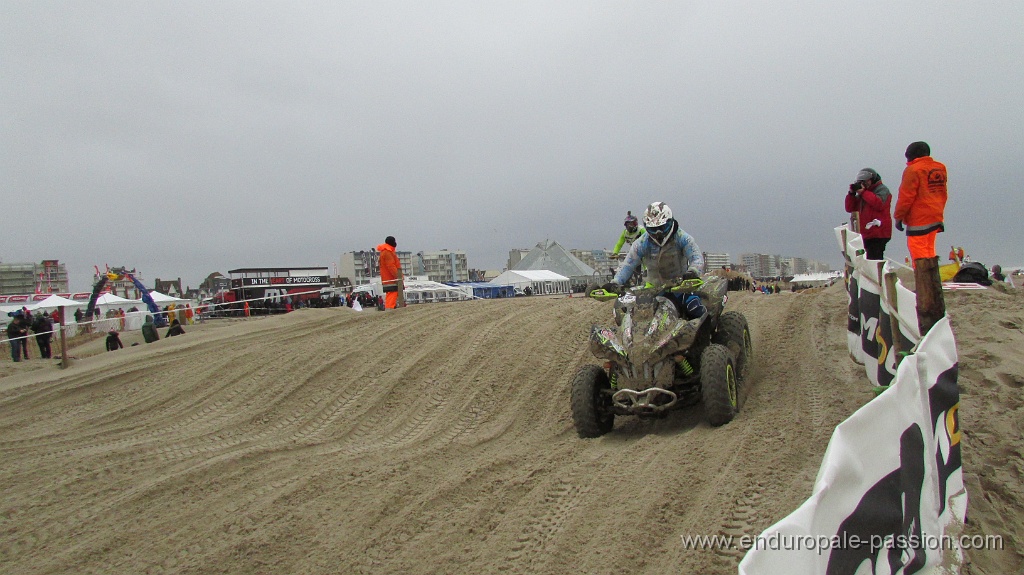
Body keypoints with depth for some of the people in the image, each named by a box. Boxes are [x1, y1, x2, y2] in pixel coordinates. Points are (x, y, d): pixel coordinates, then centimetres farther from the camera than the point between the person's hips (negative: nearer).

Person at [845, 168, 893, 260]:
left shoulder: (882, 190, 0)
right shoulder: (862, 194, 22)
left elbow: (879, 204, -22)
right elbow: (850, 208, 15)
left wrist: (863, 192, -17)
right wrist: (851, 193, 1)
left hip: (879, 235, -8)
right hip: (867, 234, 8)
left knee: (874, 259, -16)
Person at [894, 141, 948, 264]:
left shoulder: (913, 170, -12)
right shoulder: (940, 168, 12)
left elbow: (906, 197, -14)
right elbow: (943, 194, 18)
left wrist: (898, 216, -8)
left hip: (919, 220, -8)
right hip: (936, 218, 8)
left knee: (919, 253, -6)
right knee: (929, 250, 15)